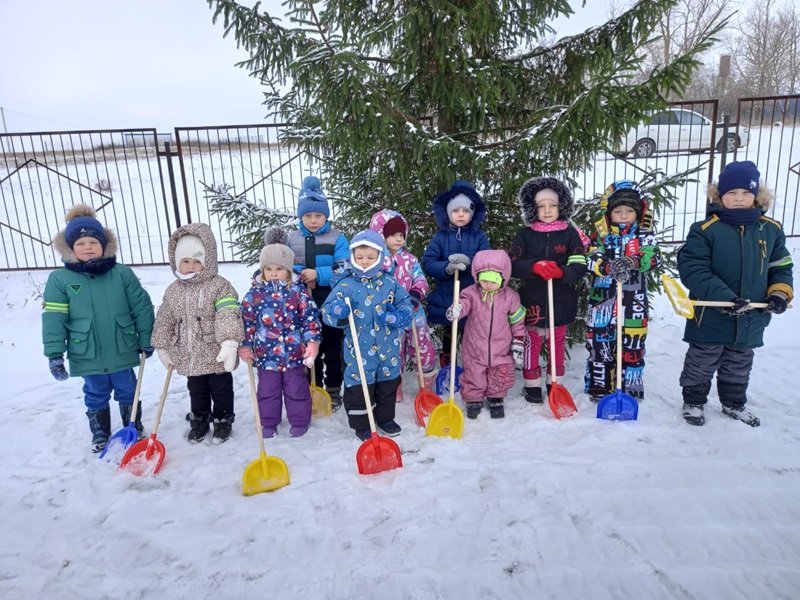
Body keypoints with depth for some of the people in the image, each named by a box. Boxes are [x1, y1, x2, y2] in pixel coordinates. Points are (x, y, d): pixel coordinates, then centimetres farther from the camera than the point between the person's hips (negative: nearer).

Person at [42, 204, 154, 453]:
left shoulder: (122, 273, -6)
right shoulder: (60, 279, -7)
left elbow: (142, 308, -1)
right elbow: (53, 319, -6)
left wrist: (146, 340, 1)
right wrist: (55, 354, -9)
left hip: (122, 351, 0)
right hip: (87, 356, 0)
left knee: (128, 392, 16)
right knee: (96, 396, 18)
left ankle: (134, 428, 35)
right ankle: (100, 434, 37)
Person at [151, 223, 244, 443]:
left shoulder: (220, 286, -13)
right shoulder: (173, 291, 5)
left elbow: (229, 316, -24)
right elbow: (164, 321, 13)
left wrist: (229, 343, -33)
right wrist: (163, 348, 15)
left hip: (216, 355, -5)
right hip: (188, 357, 5)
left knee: (221, 389, 11)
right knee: (196, 391, 20)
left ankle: (223, 421, 29)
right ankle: (199, 420, 38)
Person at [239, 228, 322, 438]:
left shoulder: (298, 290, -6)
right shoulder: (255, 292, -3)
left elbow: (311, 317, -6)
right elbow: (246, 320, 2)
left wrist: (312, 342, -12)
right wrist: (245, 346, 2)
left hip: (294, 352, -1)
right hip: (265, 353, 1)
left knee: (296, 390, 13)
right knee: (267, 391, 15)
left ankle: (299, 422, 30)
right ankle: (268, 423, 32)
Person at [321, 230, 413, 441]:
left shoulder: (389, 283, -1)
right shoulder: (346, 284, -10)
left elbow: (406, 303, 6)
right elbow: (327, 312, -11)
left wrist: (398, 317, -15)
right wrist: (337, 312, -34)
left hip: (388, 348, 4)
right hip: (359, 350, -3)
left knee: (388, 382, 19)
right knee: (359, 386, 7)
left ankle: (385, 417, 40)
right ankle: (361, 424, 26)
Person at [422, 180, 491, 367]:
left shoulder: (479, 236, -1)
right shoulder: (440, 236, -1)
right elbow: (427, 263, -10)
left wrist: (469, 262, -30)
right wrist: (447, 268, -28)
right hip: (446, 297, 1)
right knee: (449, 332, 17)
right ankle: (445, 363, 37)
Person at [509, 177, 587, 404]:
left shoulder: (570, 234, -1)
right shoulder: (525, 234, -1)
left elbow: (579, 267, -9)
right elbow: (512, 265, -8)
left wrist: (560, 272, -29)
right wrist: (535, 266, -25)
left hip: (562, 300, 1)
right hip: (533, 299, -1)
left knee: (557, 343, 15)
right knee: (532, 342, 7)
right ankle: (532, 385, 22)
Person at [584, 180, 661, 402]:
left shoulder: (644, 234, 2)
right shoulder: (600, 234, 2)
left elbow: (653, 256, -14)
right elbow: (591, 259, -11)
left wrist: (631, 262, -34)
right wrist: (608, 267, -31)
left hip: (633, 302, 0)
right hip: (603, 300, 1)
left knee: (632, 347, 8)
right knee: (600, 343, 8)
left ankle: (631, 389, 23)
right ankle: (599, 387, 22)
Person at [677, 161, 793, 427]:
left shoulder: (771, 230, 1)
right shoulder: (705, 229, -15)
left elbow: (781, 266, 11)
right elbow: (692, 269, -21)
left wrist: (780, 293, -7)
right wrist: (725, 297, -28)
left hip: (751, 320, 5)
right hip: (711, 316, -4)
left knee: (739, 365, 22)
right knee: (701, 363, 12)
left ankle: (734, 403, 42)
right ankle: (693, 402, 31)